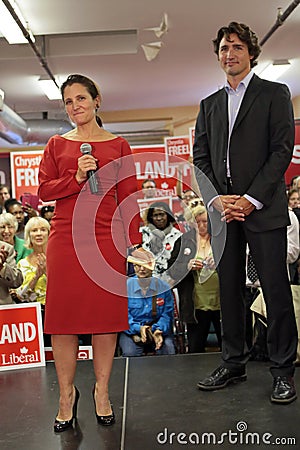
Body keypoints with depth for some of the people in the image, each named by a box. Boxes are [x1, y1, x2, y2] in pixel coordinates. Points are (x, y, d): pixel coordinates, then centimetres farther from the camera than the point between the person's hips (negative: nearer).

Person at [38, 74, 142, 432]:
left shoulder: (118, 145, 9)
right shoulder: (57, 145, 12)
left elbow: (128, 198, 6)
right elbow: (43, 190, 5)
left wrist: (135, 242, -1)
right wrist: (77, 177, -10)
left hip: (106, 238, 0)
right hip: (66, 238, 1)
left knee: (106, 312, 3)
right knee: (64, 314, 1)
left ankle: (102, 391, 18)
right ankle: (67, 394, 15)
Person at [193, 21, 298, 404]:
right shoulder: (210, 104, 17)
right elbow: (200, 157, 12)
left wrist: (251, 199, -13)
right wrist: (217, 199, -4)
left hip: (263, 209, -4)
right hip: (222, 210, 5)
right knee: (229, 288, 9)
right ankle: (233, 363, 20)